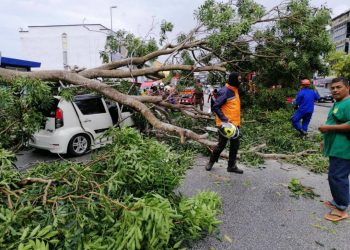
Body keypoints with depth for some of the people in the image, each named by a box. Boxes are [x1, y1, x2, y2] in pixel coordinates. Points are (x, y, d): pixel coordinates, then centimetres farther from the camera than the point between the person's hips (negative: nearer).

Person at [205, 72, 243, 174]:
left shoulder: (234, 90, 11)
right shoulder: (224, 91, -18)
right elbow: (216, 107, -20)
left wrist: (237, 121, 18)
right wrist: (225, 119, -25)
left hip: (234, 123, 9)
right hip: (225, 124, -9)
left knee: (235, 145, 11)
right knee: (221, 144, 3)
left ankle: (232, 166, 22)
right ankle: (211, 162, 25)